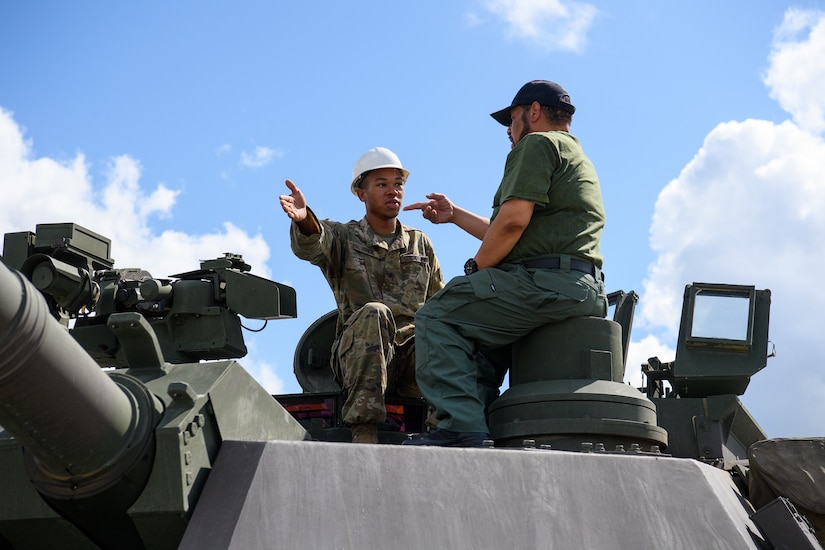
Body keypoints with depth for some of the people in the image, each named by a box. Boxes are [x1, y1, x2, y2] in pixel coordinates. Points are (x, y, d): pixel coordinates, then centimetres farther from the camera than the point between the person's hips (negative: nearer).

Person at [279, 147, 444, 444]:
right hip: (359, 353, -2)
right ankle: (364, 430, -38)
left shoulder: (420, 243, 21)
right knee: (374, 313, -36)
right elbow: (311, 245, -15)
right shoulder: (343, 237, 10)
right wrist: (304, 218, -40)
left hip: (413, 354, 2)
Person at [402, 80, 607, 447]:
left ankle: (461, 427, -23)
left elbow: (513, 221, -15)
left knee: (436, 316, -11)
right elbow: (520, 235, 32)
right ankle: (483, 427, 14)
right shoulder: (577, 157, 31)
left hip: (548, 280, -11)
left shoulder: (537, 144, 0)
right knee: (482, 335, 26)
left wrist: (475, 269, -3)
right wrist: (455, 215, 35)